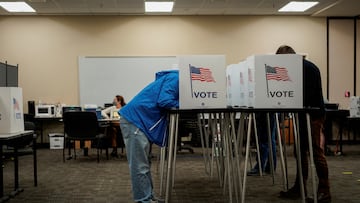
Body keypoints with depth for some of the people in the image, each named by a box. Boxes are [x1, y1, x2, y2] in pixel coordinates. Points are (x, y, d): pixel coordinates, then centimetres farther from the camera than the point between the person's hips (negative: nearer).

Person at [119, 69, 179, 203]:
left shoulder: (175, 79, 19)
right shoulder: (175, 78, -10)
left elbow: (167, 101, 17)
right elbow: (163, 101, -21)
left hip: (140, 121, 10)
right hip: (135, 119, -10)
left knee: (144, 163, 14)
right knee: (140, 166, -5)